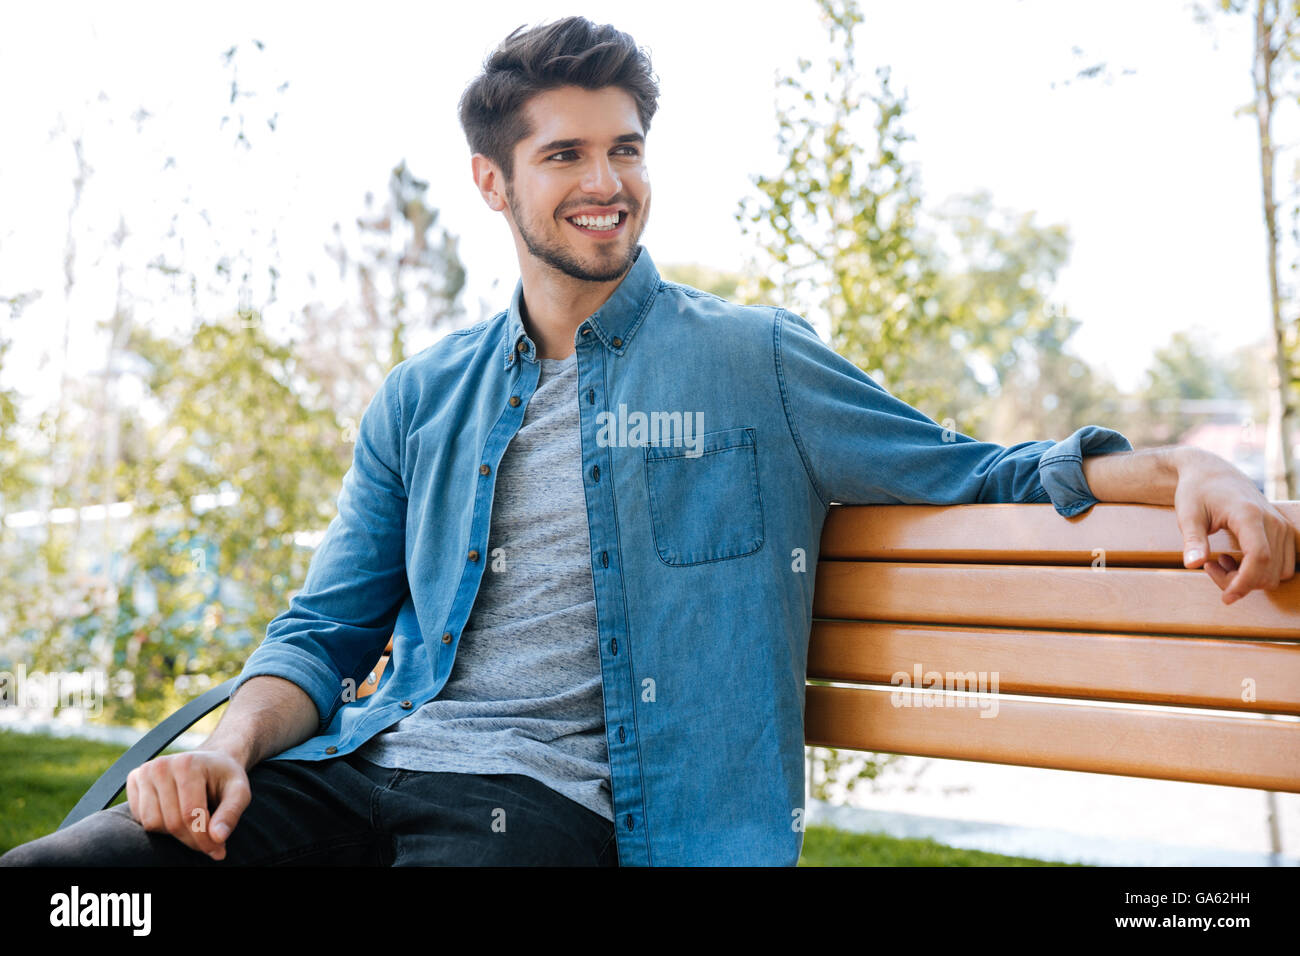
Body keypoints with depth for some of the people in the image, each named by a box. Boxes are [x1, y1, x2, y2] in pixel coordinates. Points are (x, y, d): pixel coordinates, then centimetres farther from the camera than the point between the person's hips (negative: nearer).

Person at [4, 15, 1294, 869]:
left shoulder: (753, 363, 8)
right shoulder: (421, 400, 17)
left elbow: (974, 478, 10)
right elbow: (327, 631, 16)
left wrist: (1183, 470, -8)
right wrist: (232, 748, -5)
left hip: (549, 798, -3)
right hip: (365, 771, 3)